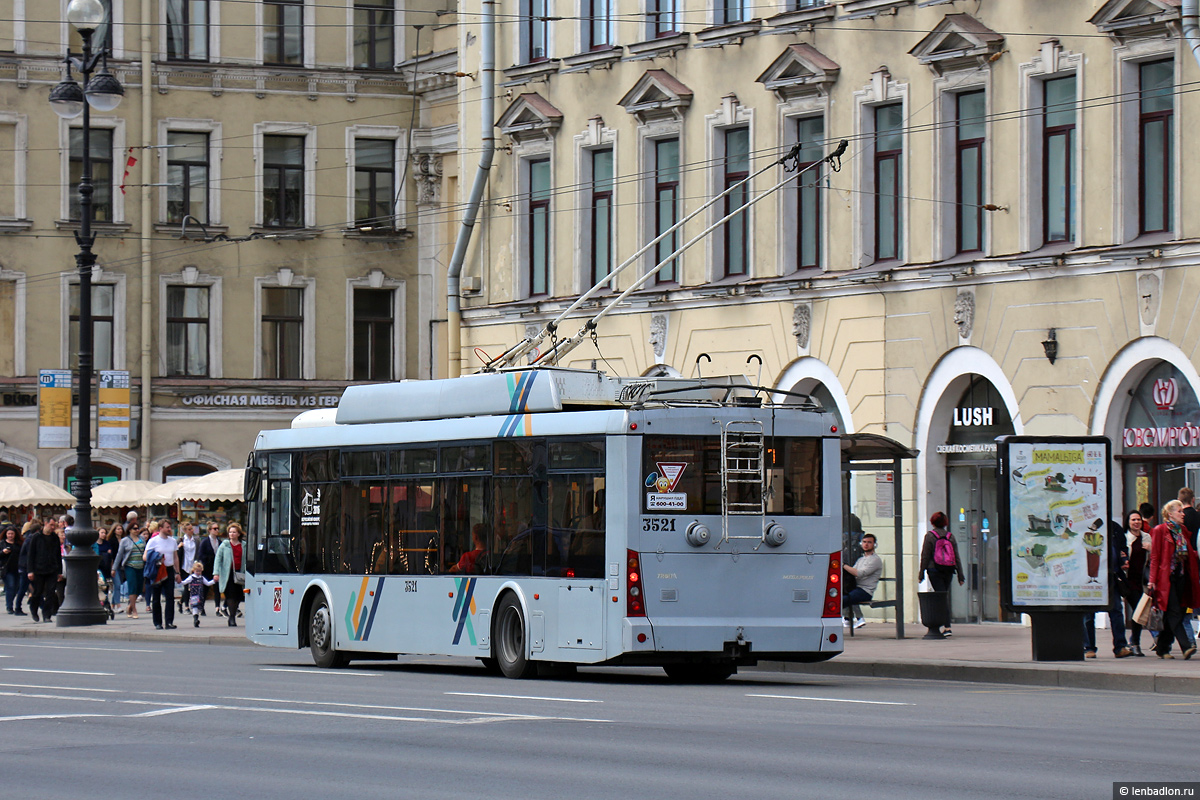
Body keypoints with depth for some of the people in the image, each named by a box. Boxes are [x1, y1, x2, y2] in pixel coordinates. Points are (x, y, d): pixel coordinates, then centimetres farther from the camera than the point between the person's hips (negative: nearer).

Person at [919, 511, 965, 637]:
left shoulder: (930, 536, -5)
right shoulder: (950, 536, 6)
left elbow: (925, 556, -6)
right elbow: (957, 557, 7)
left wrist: (921, 573, 0)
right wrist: (960, 575, 10)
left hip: (934, 570, -4)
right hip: (948, 570, 4)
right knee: (945, 597, 15)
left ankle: (947, 627, -16)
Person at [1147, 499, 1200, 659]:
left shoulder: (1183, 531, 17)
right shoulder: (1160, 530, -3)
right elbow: (1154, 556, -6)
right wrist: (1152, 580, -11)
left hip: (1180, 577, 7)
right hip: (1166, 578, -7)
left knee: (1170, 615, 8)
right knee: (1174, 613, -13)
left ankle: (1162, 648, 16)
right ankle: (1186, 647, -21)